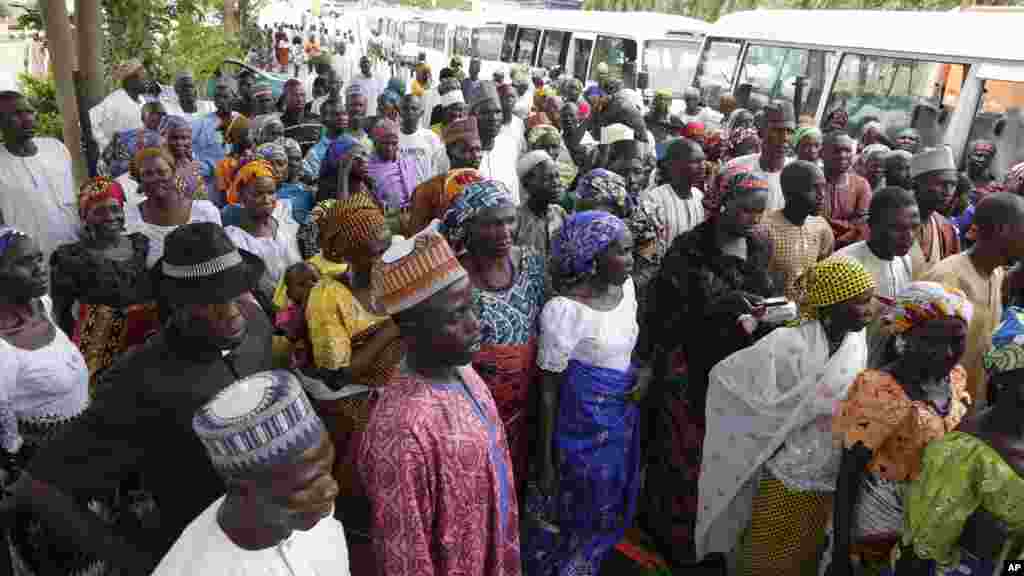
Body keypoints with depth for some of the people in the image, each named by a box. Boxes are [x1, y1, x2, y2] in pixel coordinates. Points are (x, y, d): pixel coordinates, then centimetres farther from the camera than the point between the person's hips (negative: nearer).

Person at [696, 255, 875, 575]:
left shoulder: (858, 342, -4)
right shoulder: (790, 345, -24)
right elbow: (725, 376, -21)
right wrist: (774, 435, -12)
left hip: (833, 478, 5)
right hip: (788, 478, -5)